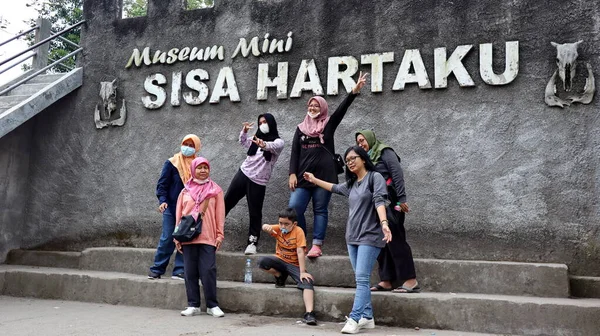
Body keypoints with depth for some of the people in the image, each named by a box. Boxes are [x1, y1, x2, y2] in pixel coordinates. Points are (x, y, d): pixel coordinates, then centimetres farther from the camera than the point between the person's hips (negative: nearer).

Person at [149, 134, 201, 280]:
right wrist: (162, 201, -14)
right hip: (171, 207, -2)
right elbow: (162, 184, 0)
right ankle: (156, 270, 8)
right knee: (167, 239, -2)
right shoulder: (172, 163, 0)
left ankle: (179, 271, 7)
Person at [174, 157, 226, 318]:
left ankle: (212, 305, 5)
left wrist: (219, 235, -2)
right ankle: (193, 305, 14)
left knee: (208, 271, -5)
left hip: (207, 237, -2)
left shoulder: (215, 190, 5)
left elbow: (220, 215, 3)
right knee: (190, 272, 6)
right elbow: (179, 215, 11)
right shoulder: (186, 191, 10)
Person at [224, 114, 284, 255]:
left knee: (255, 213, -3)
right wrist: (244, 131, 4)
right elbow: (243, 143, 26)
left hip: (258, 181, -5)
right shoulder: (256, 138, 13)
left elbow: (273, 147, -26)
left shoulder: (278, 142, -4)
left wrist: (264, 145, -50)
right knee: (226, 202, 7)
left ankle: (252, 243, 1)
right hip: (243, 174, 5)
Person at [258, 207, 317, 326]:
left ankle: (309, 314, -35)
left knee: (307, 282, -28)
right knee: (262, 262, -25)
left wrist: (302, 272, -26)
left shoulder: (298, 231, -15)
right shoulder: (279, 229, -3)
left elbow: (300, 252, -21)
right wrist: (266, 227, -46)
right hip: (280, 261, 3)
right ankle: (280, 276, 4)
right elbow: (266, 228, -20)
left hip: (294, 264, -3)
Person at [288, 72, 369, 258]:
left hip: (324, 175, -2)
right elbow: (294, 153, 10)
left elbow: (342, 109, -7)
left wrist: (355, 91, -19)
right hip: (303, 176, 2)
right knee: (294, 208, -7)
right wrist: (292, 174, -2)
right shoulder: (301, 128, 14)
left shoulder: (328, 125, 7)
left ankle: (317, 246, 1)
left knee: (320, 210, 0)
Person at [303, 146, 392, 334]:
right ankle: (367, 318, 11)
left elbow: (379, 201, -17)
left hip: (369, 237, -7)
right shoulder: (351, 184, 17)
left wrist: (384, 223, -31)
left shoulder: (375, 177, -3)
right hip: (352, 237, 7)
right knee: (361, 279, 6)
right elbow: (334, 188, 35)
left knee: (362, 278, -11)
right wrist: (314, 180, 40)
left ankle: (354, 319, -14)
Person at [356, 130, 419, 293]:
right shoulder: (368, 158, 21)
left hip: (390, 202, -8)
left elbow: (398, 174, -12)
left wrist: (401, 199, -20)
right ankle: (386, 281, 6)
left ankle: (411, 281, -10)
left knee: (395, 240, -11)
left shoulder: (384, 152, -1)